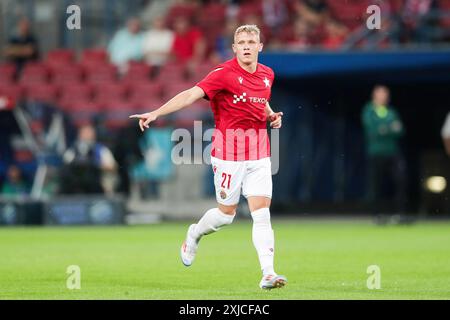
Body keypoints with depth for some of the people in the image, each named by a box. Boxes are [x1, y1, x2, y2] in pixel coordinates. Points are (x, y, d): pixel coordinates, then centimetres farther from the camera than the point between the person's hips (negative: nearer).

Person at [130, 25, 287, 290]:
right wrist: (156, 113, -33)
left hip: (259, 153, 4)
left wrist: (272, 116, 6)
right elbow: (191, 94, -23)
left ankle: (268, 274, -7)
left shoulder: (267, 74, 7)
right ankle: (195, 234, 38)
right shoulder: (225, 74, -13)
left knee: (262, 213, -5)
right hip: (229, 152, -4)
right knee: (226, 213, 5)